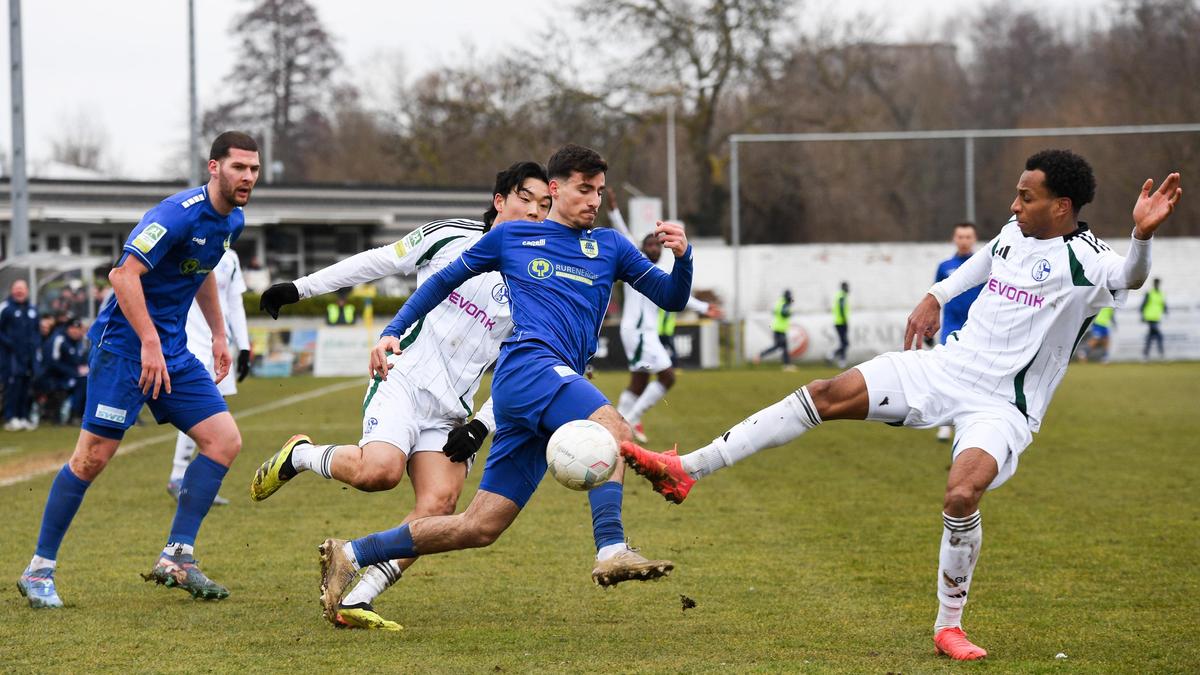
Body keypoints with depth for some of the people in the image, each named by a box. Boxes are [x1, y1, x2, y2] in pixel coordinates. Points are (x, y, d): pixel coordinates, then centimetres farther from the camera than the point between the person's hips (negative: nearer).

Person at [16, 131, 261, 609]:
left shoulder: (232, 221, 8)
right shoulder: (180, 213, -20)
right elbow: (125, 274, -25)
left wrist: (218, 334, 25)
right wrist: (149, 342, -28)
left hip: (172, 352, 9)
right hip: (125, 343, -8)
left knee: (225, 441, -3)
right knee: (92, 457, -8)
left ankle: (176, 557, 1)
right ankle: (39, 569, 4)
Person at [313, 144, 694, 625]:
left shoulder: (610, 247, 20)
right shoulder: (511, 237, 13)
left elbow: (672, 299, 15)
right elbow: (444, 280, 23)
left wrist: (682, 257, -5)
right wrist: (393, 331, 16)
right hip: (528, 364, -5)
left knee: (480, 527, 2)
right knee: (612, 426, -33)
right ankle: (612, 550, -45)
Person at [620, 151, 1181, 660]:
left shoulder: (1085, 262, -17)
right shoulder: (1013, 235, 5)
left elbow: (1130, 279, -39)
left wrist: (1142, 237, -58)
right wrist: (935, 296, 31)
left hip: (1002, 406, -7)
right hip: (945, 368, 7)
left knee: (962, 493, -31)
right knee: (828, 395, -6)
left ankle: (949, 625, -6)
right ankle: (687, 470, -5)